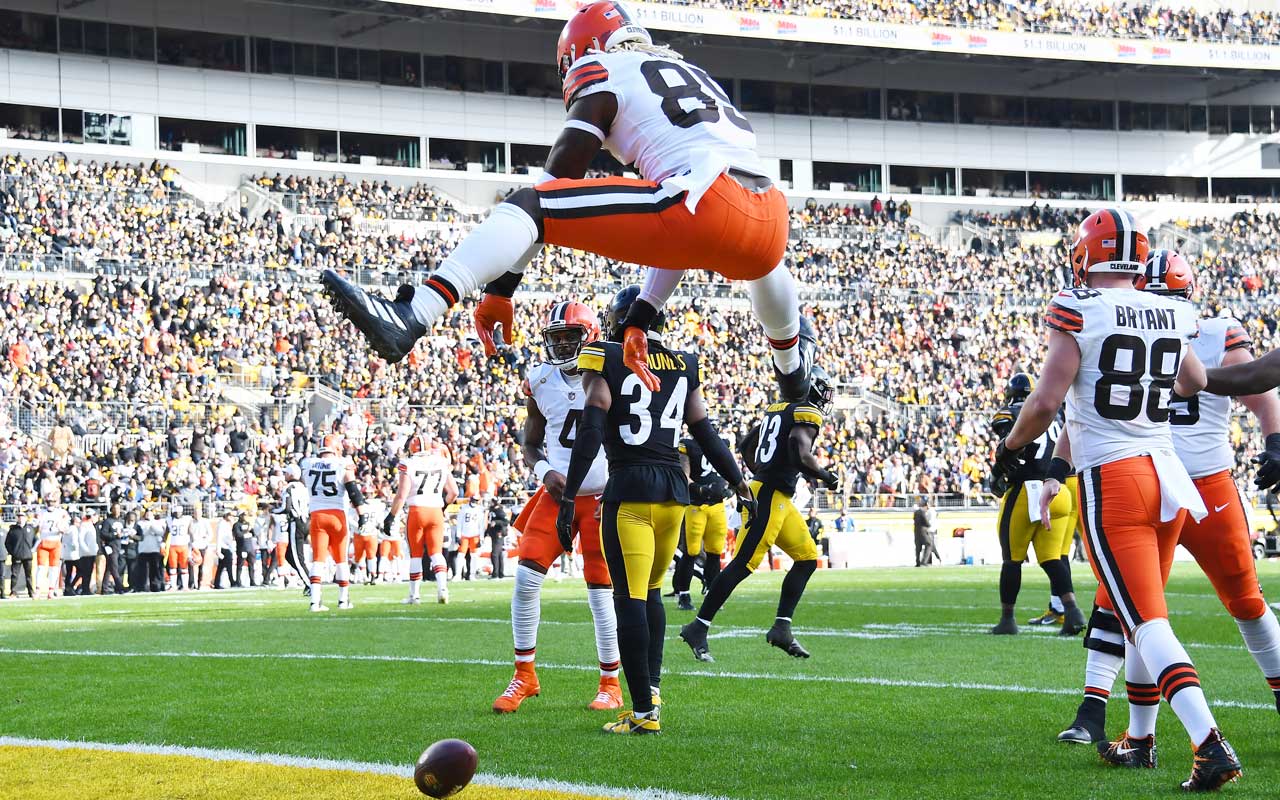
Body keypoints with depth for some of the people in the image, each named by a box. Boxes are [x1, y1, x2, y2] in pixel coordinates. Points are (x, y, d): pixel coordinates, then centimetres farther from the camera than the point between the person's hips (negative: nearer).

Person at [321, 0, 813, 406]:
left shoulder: (603, 77, 15)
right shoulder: (693, 75, 36)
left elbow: (556, 180, 5)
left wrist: (500, 289, 5)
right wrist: (640, 320, 33)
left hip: (707, 207, -7)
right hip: (770, 228, 7)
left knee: (527, 204, -7)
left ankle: (412, 317, -27)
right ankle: (792, 370, 71)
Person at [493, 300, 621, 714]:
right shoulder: (540, 383, 5)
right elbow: (530, 444, 13)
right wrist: (544, 471, -8)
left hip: (602, 496, -3)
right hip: (557, 494, 3)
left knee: (601, 591, -1)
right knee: (526, 576, -8)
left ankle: (611, 684, 11)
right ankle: (524, 675, 3)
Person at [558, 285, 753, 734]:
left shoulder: (607, 360, -2)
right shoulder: (684, 366, 11)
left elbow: (590, 434, -9)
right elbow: (706, 434, 16)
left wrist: (569, 497, -8)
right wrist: (739, 482, 27)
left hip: (629, 489, -5)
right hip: (675, 488, 5)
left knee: (631, 598, -3)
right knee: (650, 590, 21)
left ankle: (643, 710, -5)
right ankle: (652, 684, 15)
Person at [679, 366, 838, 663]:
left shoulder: (776, 410, 17)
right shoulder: (807, 414, -9)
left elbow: (745, 447, 23)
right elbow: (800, 455, -23)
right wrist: (826, 476, -7)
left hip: (779, 499, 10)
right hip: (770, 497, -10)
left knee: (807, 557, 12)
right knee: (743, 564, -10)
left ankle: (782, 627, 10)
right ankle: (698, 628, -8)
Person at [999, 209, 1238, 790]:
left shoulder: (1078, 312, -9)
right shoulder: (1172, 316, 9)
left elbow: (1047, 401, -14)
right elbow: (1196, 383, 27)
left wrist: (1011, 447, 6)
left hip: (1111, 480, -6)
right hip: (1167, 473, 6)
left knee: (1145, 620, -10)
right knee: (1140, 614, 21)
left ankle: (1210, 745, -24)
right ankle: (1139, 738, 31)